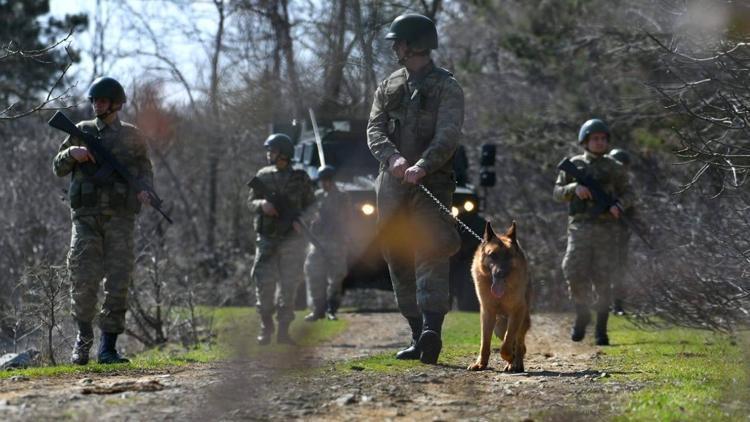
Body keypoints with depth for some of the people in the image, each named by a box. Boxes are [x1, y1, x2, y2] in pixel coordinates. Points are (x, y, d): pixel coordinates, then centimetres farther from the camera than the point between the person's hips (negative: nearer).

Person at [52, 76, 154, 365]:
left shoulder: (131, 136, 10)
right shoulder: (82, 132, 10)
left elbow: (144, 168, 16)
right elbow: (58, 168, 13)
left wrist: (145, 190, -5)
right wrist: (72, 153, -8)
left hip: (120, 218, 0)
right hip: (86, 216, 0)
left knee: (118, 282, -4)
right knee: (83, 279, -9)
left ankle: (108, 347, 1)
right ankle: (84, 336, 12)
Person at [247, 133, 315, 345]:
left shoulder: (300, 178, 3)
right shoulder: (263, 175, 9)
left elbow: (311, 206, 6)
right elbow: (250, 202, 11)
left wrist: (301, 221, -12)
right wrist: (262, 205, -11)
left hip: (292, 239, -1)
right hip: (266, 238, 1)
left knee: (288, 285, -2)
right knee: (264, 283, -6)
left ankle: (283, 330, 3)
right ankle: (266, 328, 4)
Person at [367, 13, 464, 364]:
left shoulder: (446, 87, 0)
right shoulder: (388, 87, 17)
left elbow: (448, 135, -13)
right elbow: (374, 130, 4)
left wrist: (422, 165, -31)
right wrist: (392, 157, -18)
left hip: (432, 182, -6)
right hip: (392, 184, 6)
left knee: (431, 253, -18)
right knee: (399, 260, 6)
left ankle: (432, 331, -31)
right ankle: (418, 336, 12)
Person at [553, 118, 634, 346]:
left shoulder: (614, 168, 8)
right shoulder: (574, 165, 9)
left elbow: (627, 193, 14)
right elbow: (558, 193, 8)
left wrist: (618, 206, -8)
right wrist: (574, 188, -12)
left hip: (605, 228, 0)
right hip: (580, 227, 0)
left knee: (602, 279, -3)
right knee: (575, 274, -13)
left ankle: (601, 328, 5)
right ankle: (582, 315, 11)